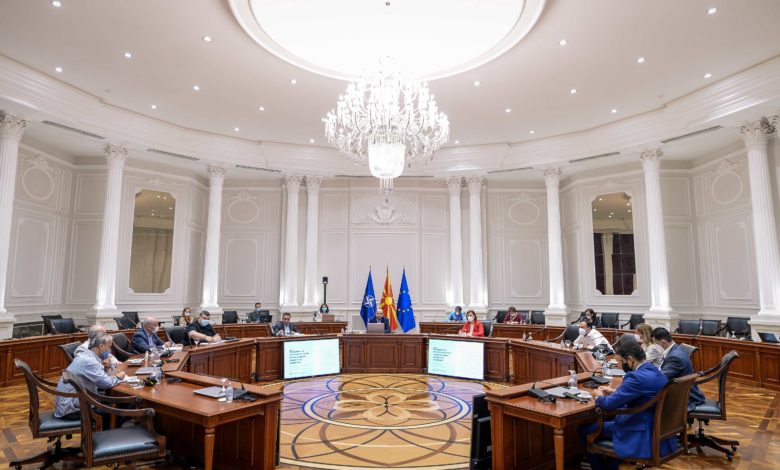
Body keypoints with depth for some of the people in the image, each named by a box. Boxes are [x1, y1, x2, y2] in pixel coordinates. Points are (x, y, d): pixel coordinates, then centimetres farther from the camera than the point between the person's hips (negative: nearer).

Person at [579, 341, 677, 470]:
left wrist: (598, 397, -2)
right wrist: (615, 392, 17)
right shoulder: (657, 373, 4)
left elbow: (608, 404, -23)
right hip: (656, 429, 10)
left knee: (585, 429, 1)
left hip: (641, 435, -9)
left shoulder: (636, 377, -26)